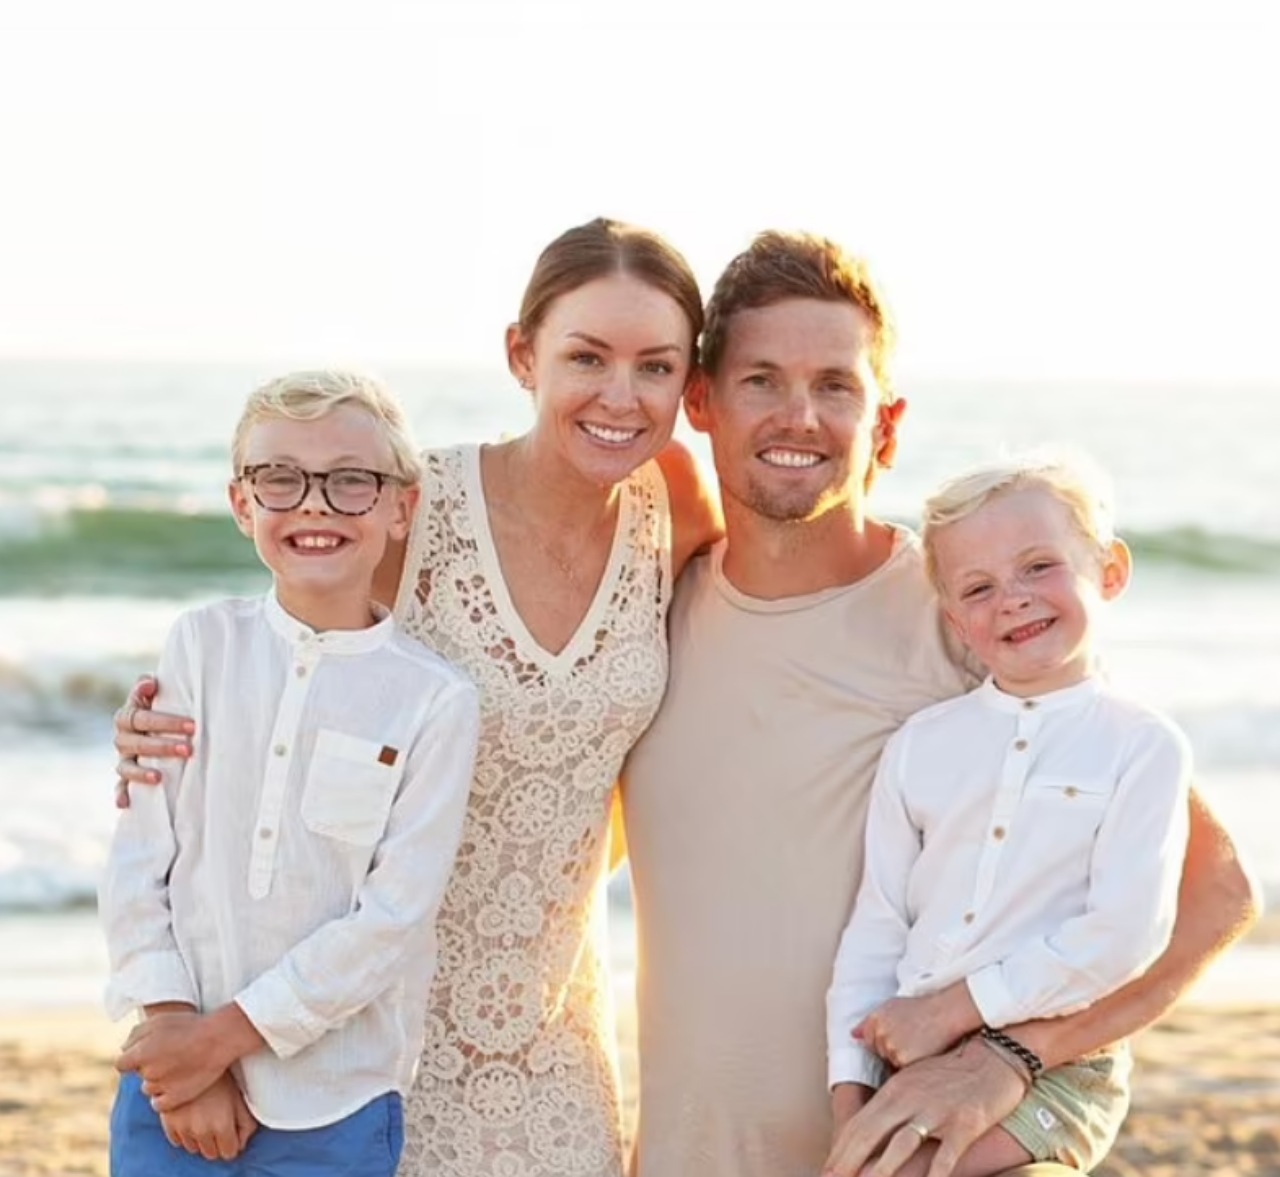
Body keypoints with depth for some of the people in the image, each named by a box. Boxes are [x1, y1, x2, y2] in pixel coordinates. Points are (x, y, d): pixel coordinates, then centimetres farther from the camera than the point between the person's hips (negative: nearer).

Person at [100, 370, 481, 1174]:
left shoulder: (436, 700, -6)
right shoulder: (203, 644, 1)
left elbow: (392, 917, -11)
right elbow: (138, 860, 0)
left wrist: (224, 1035, -12)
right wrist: (171, 1023, -9)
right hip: (169, 1086, 2)